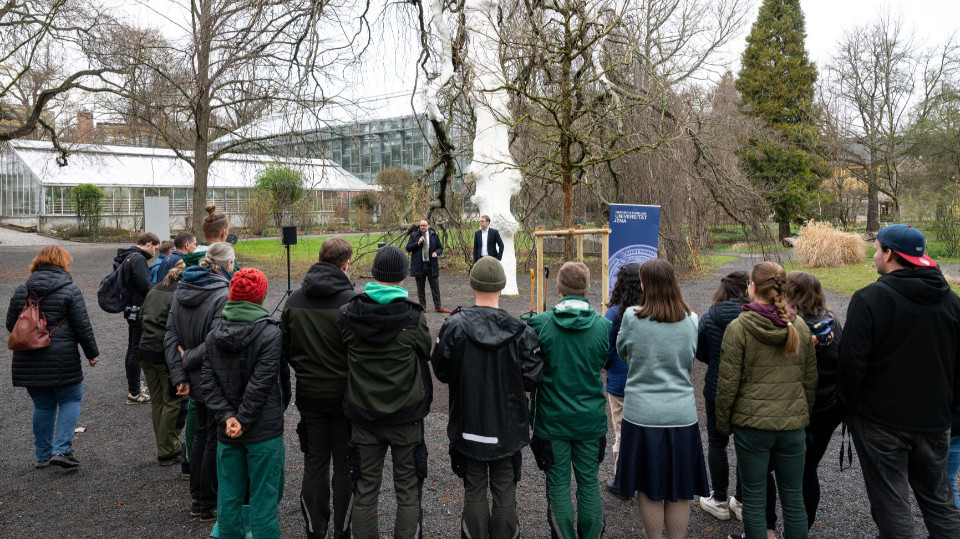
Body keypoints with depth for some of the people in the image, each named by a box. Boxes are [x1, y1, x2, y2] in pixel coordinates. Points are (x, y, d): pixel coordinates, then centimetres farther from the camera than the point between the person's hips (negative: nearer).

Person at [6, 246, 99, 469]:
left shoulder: (21, 290, 7)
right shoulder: (69, 290, -8)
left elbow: (10, 324, 12)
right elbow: (83, 326, -8)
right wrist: (92, 353, 2)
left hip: (28, 361, 5)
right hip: (62, 360, -5)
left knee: (43, 405, 15)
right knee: (71, 400, 8)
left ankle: (43, 455, 21)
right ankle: (62, 450, -3)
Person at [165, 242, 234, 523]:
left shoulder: (182, 289, 3)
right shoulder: (223, 295, -22)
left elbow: (171, 336, 2)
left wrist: (179, 374, -1)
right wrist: (188, 360, -12)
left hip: (194, 381, 8)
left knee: (201, 433, 21)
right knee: (216, 440, 7)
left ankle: (197, 498, 32)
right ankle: (207, 505, 18)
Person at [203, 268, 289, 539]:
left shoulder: (214, 333, 2)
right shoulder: (270, 333, -14)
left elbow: (207, 381, -4)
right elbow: (261, 385, -18)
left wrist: (226, 417, -9)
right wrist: (245, 420, -10)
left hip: (226, 431, 5)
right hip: (264, 430, -5)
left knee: (228, 495, 15)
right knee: (264, 497, 6)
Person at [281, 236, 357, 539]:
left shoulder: (295, 300, -2)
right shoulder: (351, 300, -18)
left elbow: (285, 347, 5)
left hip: (309, 393, 4)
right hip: (344, 394, -4)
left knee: (314, 463, 15)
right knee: (345, 465, 10)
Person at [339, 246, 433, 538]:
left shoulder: (348, 314, -9)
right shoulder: (413, 317, -16)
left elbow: (343, 354, 2)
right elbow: (425, 353, -2)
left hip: (363, 413, 2)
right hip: (406, 415, -2)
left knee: (365, 489, 14)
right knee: (408, 490, 13)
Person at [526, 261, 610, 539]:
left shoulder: (540, 324, -14)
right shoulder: (603, 325, -9)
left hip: (552, 419, -1)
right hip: (591, 419, 2)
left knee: (558, 484, 10)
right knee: (589, 482, 14)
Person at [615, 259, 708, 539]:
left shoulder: (632, 316, -10)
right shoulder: (691, 319, -3)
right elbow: (690, 360, 12)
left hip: (642, 414, -2)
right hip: (682, 414, 2)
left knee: (648, 488, 12)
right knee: (680, 490, 13)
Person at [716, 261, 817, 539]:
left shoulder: (738, 327, -11)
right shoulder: (800, 326, 2)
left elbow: (728, 382, -10)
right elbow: (811, 379, 9)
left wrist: (723, 422, 2)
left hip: (752, 424, -3)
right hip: (793, 423, 4)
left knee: (754, 499, 7)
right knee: (793, 497, 13)